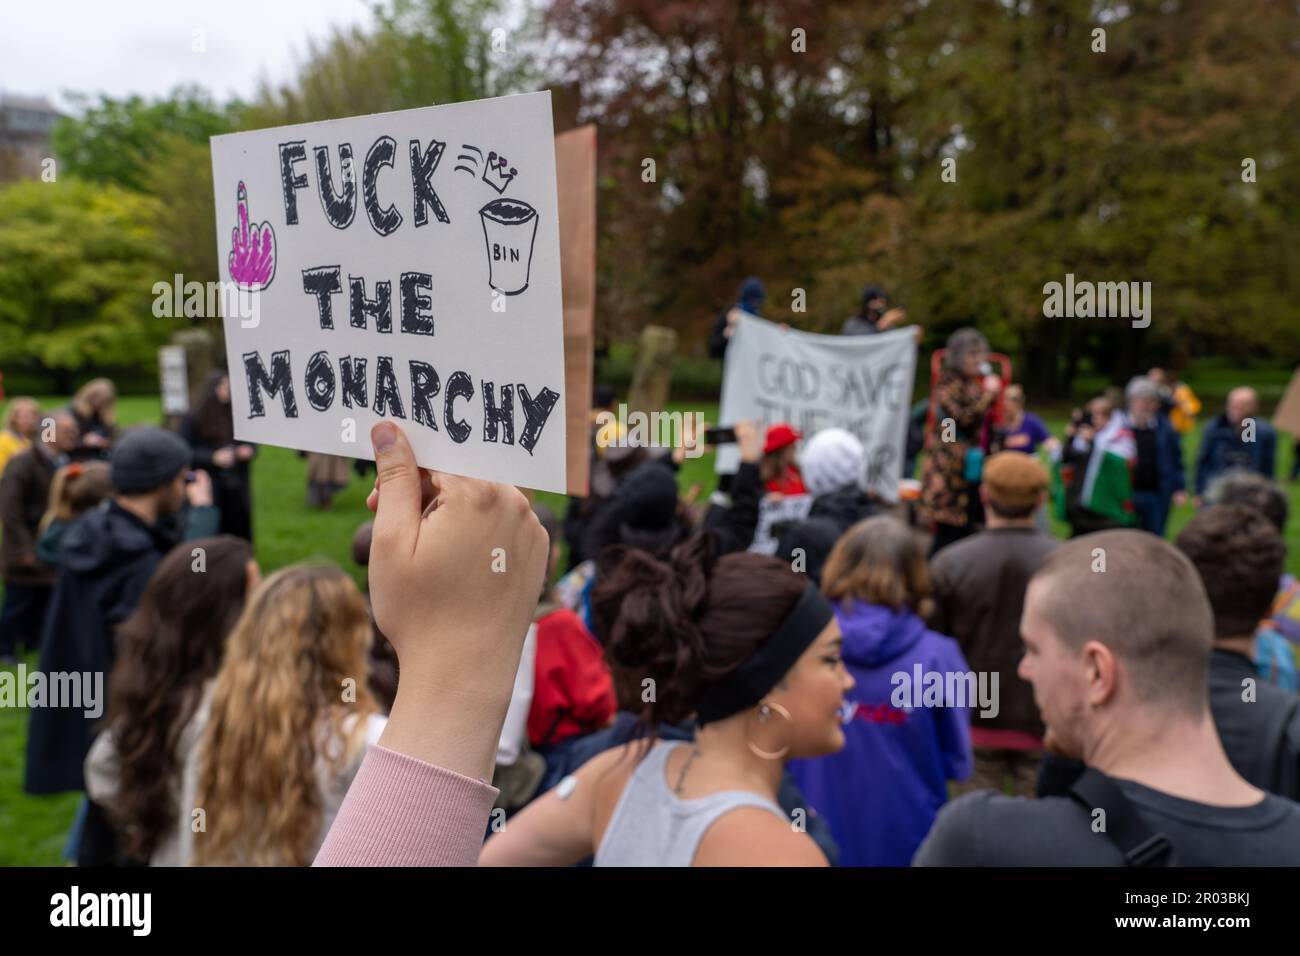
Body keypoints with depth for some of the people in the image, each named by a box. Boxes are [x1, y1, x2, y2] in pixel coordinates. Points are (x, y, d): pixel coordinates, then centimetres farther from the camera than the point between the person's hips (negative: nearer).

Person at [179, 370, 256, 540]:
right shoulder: (192, 419, -1)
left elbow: (252, 442, 17)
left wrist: (250, 450, -6)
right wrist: (213, 457, -18)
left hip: (237, 487, 3)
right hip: (209, 488, -3)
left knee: (239, 531, 6)